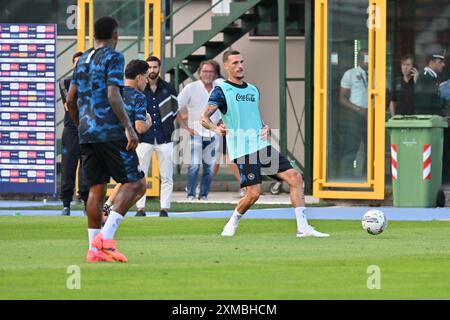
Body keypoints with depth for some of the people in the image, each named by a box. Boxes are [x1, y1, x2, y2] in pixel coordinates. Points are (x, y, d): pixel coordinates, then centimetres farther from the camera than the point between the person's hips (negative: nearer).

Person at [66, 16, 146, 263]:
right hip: (110, 131, -7)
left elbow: (70, 100, 17)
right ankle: (106, 236, -18)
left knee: (96, 189, 8)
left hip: (86, 133, 7)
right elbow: (113, 96, -16)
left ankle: (94, 249, 3)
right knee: (135, 183, -3)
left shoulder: (82, 60, 17)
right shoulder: (113, 58, -5)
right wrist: (128, 127, -16)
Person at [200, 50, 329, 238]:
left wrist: (266, 128, 8)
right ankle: (232, 225, 13)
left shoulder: (253, 90, 20)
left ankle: (303, 228, -6)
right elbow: (204, 118, -8)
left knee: (294, 177, -7)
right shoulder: (221, 90, -1)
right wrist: (216, 129, -29)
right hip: (243, 150, -7)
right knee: (253, 193, -15)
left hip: (262, 146, 7)